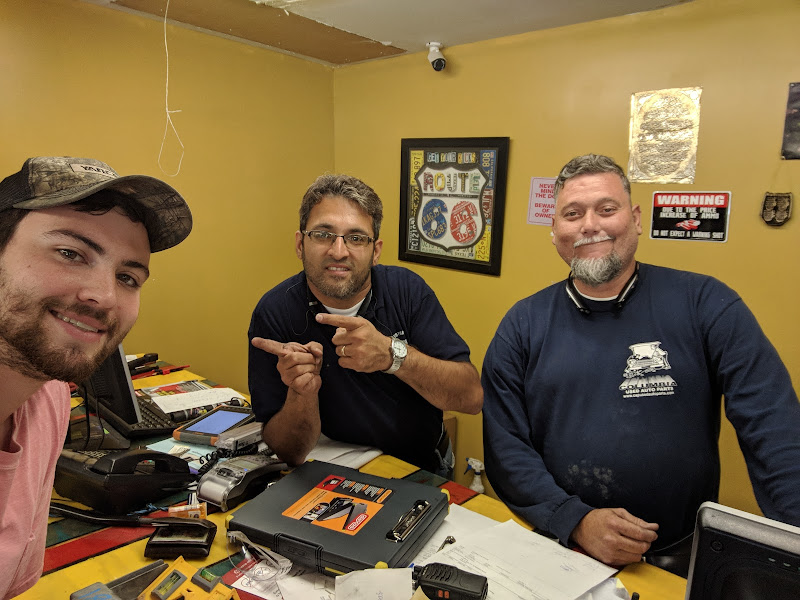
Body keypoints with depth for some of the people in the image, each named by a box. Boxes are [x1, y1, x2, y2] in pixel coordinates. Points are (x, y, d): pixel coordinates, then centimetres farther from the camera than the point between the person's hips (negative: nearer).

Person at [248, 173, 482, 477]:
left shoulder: (407, 289, -10)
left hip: (421, 469, 2)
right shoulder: (274, 313, -13)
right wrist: (302, 393, -30)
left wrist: (392, 354, -30)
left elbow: (472, 397, -16)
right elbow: (288, 453, -9)